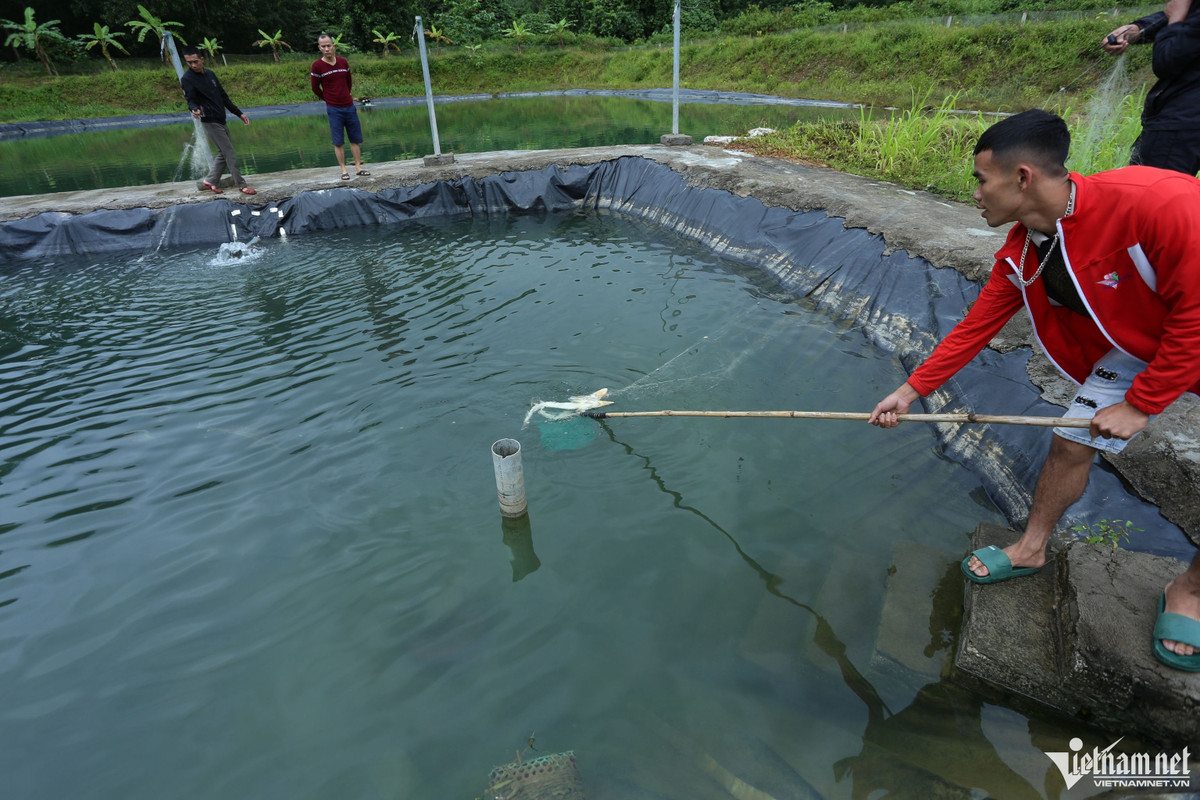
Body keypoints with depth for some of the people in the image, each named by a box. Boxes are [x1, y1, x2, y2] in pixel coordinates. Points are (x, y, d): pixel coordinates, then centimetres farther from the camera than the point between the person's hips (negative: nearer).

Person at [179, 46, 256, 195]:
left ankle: (210, 181, 23)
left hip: (221, 121, 7)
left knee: (223, 154, 12)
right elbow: (191, 100, -15)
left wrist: (239, 113, 13)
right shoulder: (187, 79, -9)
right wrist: (195, 109, -39)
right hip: (210, 122, -7)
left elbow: (224, 97, 16)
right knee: (230, 155, -8)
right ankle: (241, 185, 0)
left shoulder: (210, 74, 11)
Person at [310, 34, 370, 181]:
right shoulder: (317, 66, -7)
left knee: (355, 139, 6)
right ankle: (344, 170, 4)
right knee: (338, 142, 0)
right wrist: (329, 100, 9)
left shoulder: (343, 62, 4)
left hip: (349, 106, 4)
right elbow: (315, 88, 0)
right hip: (334, 109, -4)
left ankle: (358, 167, 13)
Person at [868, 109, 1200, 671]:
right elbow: (974, 329, -5)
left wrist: (1139, 404, -23)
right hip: (1133, 348, 5)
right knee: (1071, 445, 3)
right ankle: (1031, 549, 25)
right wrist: (911, 390, -5)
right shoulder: (1021, 255, -14)